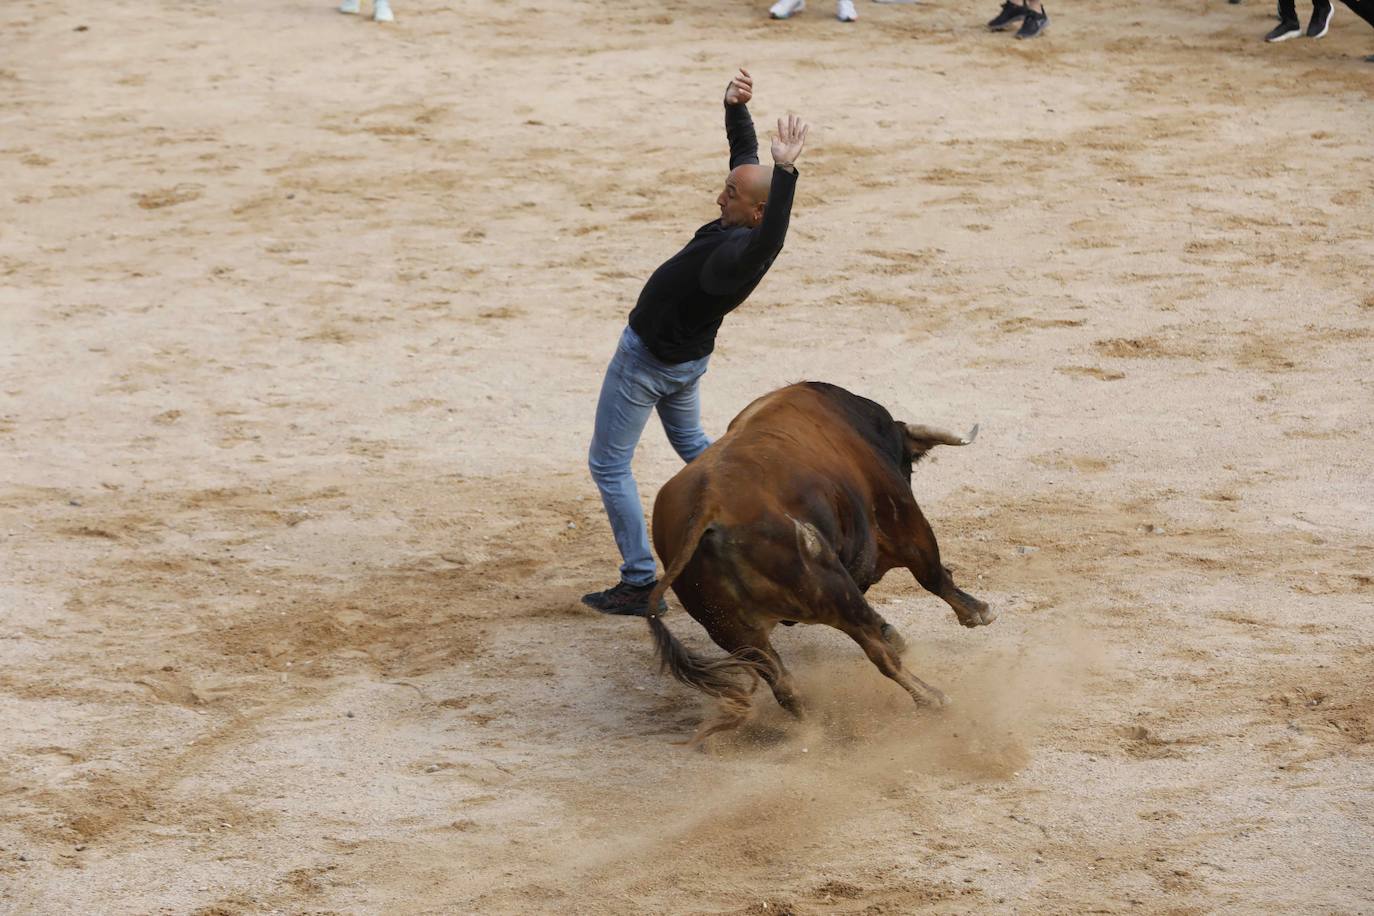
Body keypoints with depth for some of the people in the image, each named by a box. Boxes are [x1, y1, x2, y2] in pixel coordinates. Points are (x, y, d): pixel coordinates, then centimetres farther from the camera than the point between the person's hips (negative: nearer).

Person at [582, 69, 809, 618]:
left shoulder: (736, 253, -38)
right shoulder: (750, 234, -13)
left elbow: (767, 243, -63)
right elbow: (745, 151, -1)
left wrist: (785, 172, -69)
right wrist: (735, 106, -15)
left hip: (647, 360, -9)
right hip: (689, 355, 9)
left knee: (608, 464, 3)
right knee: (691, 444, 32)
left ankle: (639, 582, 4)